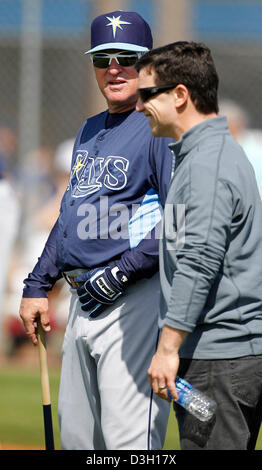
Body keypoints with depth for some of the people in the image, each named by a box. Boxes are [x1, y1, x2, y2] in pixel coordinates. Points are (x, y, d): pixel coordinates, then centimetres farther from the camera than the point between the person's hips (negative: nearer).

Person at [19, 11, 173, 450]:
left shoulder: (161, 129, -9)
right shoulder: (89, 131, 19)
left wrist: (119, 274, -19)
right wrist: (37, 284, 21)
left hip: (134, 300, -9)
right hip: (83, 300, 9)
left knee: (129, 438, -13)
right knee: (76, 435, 14)